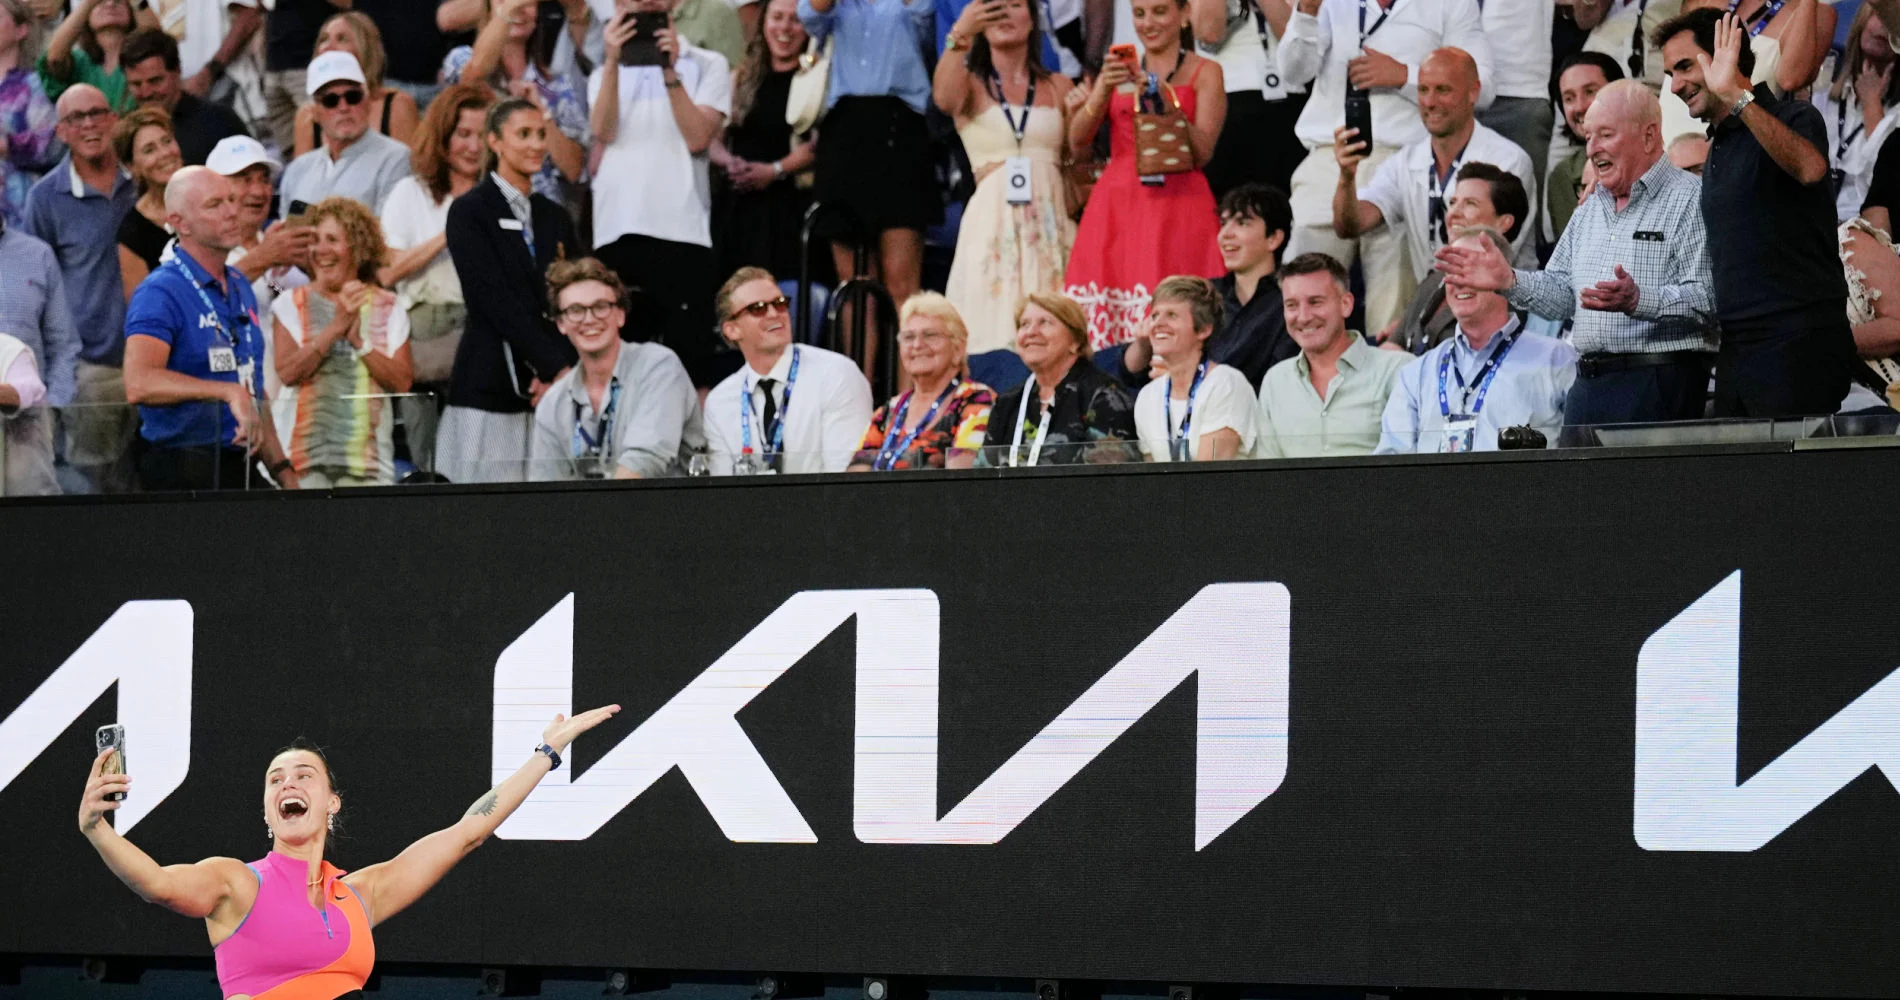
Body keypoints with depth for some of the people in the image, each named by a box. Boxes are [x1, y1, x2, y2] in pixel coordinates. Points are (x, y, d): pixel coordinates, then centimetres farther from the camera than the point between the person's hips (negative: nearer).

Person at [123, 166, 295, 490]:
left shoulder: (241, 288, 16)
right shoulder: (160, 293, -11)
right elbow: (139, 384, -27)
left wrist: (281, 469, 20)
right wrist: (229, 392, -30)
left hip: (239, 468, 7)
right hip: (183, 472, -7)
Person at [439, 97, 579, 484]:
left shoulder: (554, 217, 17)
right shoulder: (470, 212, 0)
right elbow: (495, 301, -9)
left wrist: (557, 370, -7)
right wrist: (555, 366, -13)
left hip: (547, 385, 5)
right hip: (490, 389, -5)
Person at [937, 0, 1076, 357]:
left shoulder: (1059, 87, 14)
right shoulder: (969, 82, 8)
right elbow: (945, 99, -18)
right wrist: (959, 36, -32)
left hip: (1051, 222, 2)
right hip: (991, 220, -2)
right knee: (993, 332, -10)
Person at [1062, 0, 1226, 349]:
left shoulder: (1204, 72, 7)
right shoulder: (1119, 71, 16)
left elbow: (1202, 153, -3)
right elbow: (1077, 141, 5)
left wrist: (1166, 103, -15)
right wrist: (1102, 91, -11)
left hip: (1178, 206, -3)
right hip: (1117, 207, 3)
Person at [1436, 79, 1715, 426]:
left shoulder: (1688, 201, -5)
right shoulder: (1590, 209, 22)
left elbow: (1705, 299, -17)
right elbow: (1562, 293, 22)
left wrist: (1637, 300, -30)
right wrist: (1509, 281, 6)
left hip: (1657, 384, -7)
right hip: (1587, 383, 7)